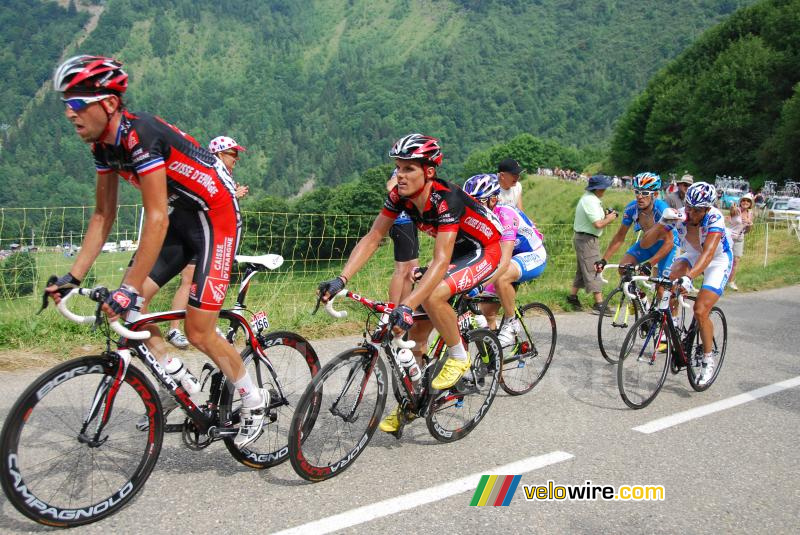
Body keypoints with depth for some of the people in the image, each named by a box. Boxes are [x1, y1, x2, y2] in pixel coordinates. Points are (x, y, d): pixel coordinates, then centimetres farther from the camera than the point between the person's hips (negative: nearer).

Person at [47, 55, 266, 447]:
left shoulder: (141, 135, -26)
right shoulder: (102, 144, 1)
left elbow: (156, 219, -30)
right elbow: (103, 215, 6)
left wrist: (131, 289, -31)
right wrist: (72, 276, 1)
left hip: (216, 217, -8)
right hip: (181, 217, 8)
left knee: (198, 333, -8)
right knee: (128, 303, -2)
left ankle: (254, 402, 14)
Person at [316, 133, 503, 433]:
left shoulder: (446, 199, -34)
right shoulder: (400, 196, -14)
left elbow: (440, 262, -40)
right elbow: (372, 238, -13)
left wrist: (407, 306, -50)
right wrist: (341, 280, -24)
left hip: (484, 250, -7)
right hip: (454, 250, 7)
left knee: (432, 296, -32)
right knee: (416, 328, 1)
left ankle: (459, 357, -7)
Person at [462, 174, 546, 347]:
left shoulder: (505, 215, -31)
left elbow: (505, 261, -40)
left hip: (533, 256, -7)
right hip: (503, 259, 7)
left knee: (500, 278, -36)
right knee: (486, 311, -5)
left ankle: (511, 323, -15)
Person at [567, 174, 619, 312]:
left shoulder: (589, 198, 13)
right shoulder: (590, 201, -21)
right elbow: (598, 224, -27)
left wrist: (605, 216, 5)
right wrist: (609, 219, -10)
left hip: (581, 238, 11)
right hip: (587, 239, -11)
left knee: (583, 269, 18)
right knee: (593, 270, -9)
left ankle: (572, 296, 25)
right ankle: (599, 303, -7)